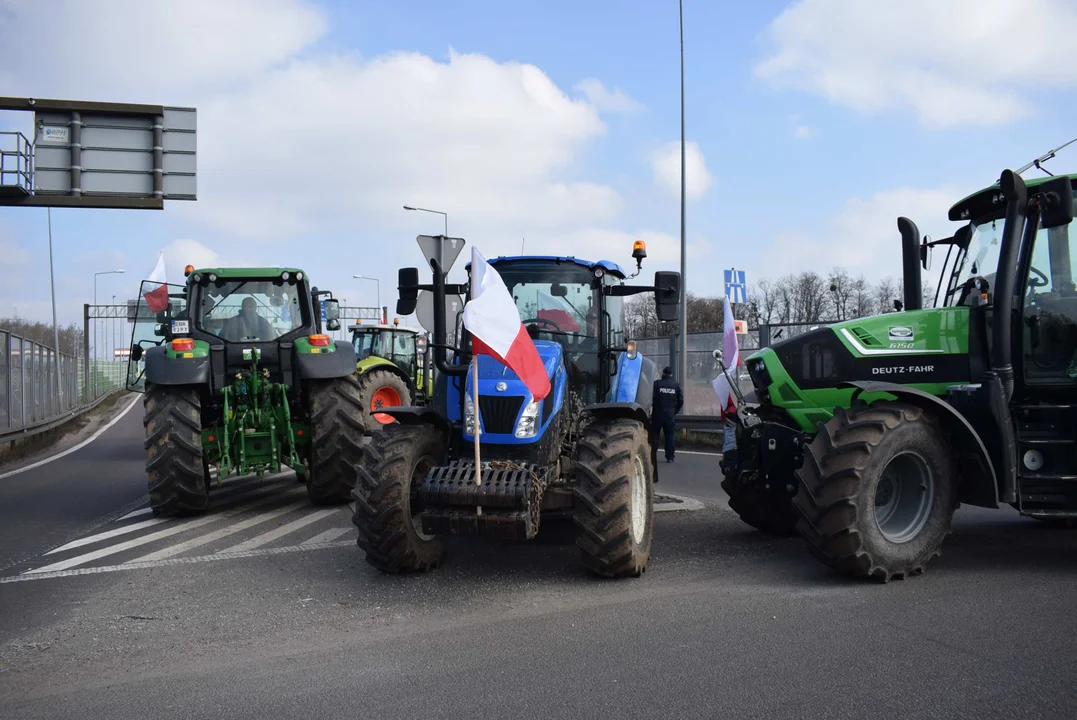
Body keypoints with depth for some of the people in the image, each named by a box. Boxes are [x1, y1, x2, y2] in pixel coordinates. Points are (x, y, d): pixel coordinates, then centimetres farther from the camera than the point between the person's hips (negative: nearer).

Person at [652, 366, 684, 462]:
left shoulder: (656, 384, -4)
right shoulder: (676, 385, 5)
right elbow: (681, 401, 6)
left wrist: (652, 408, 3)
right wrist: (675, 411, 14)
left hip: (657, 414, -2)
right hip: (670, 415, 2)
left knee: (654, 435, 4)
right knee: (669, 436, 7)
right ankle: (669, 457, 5)